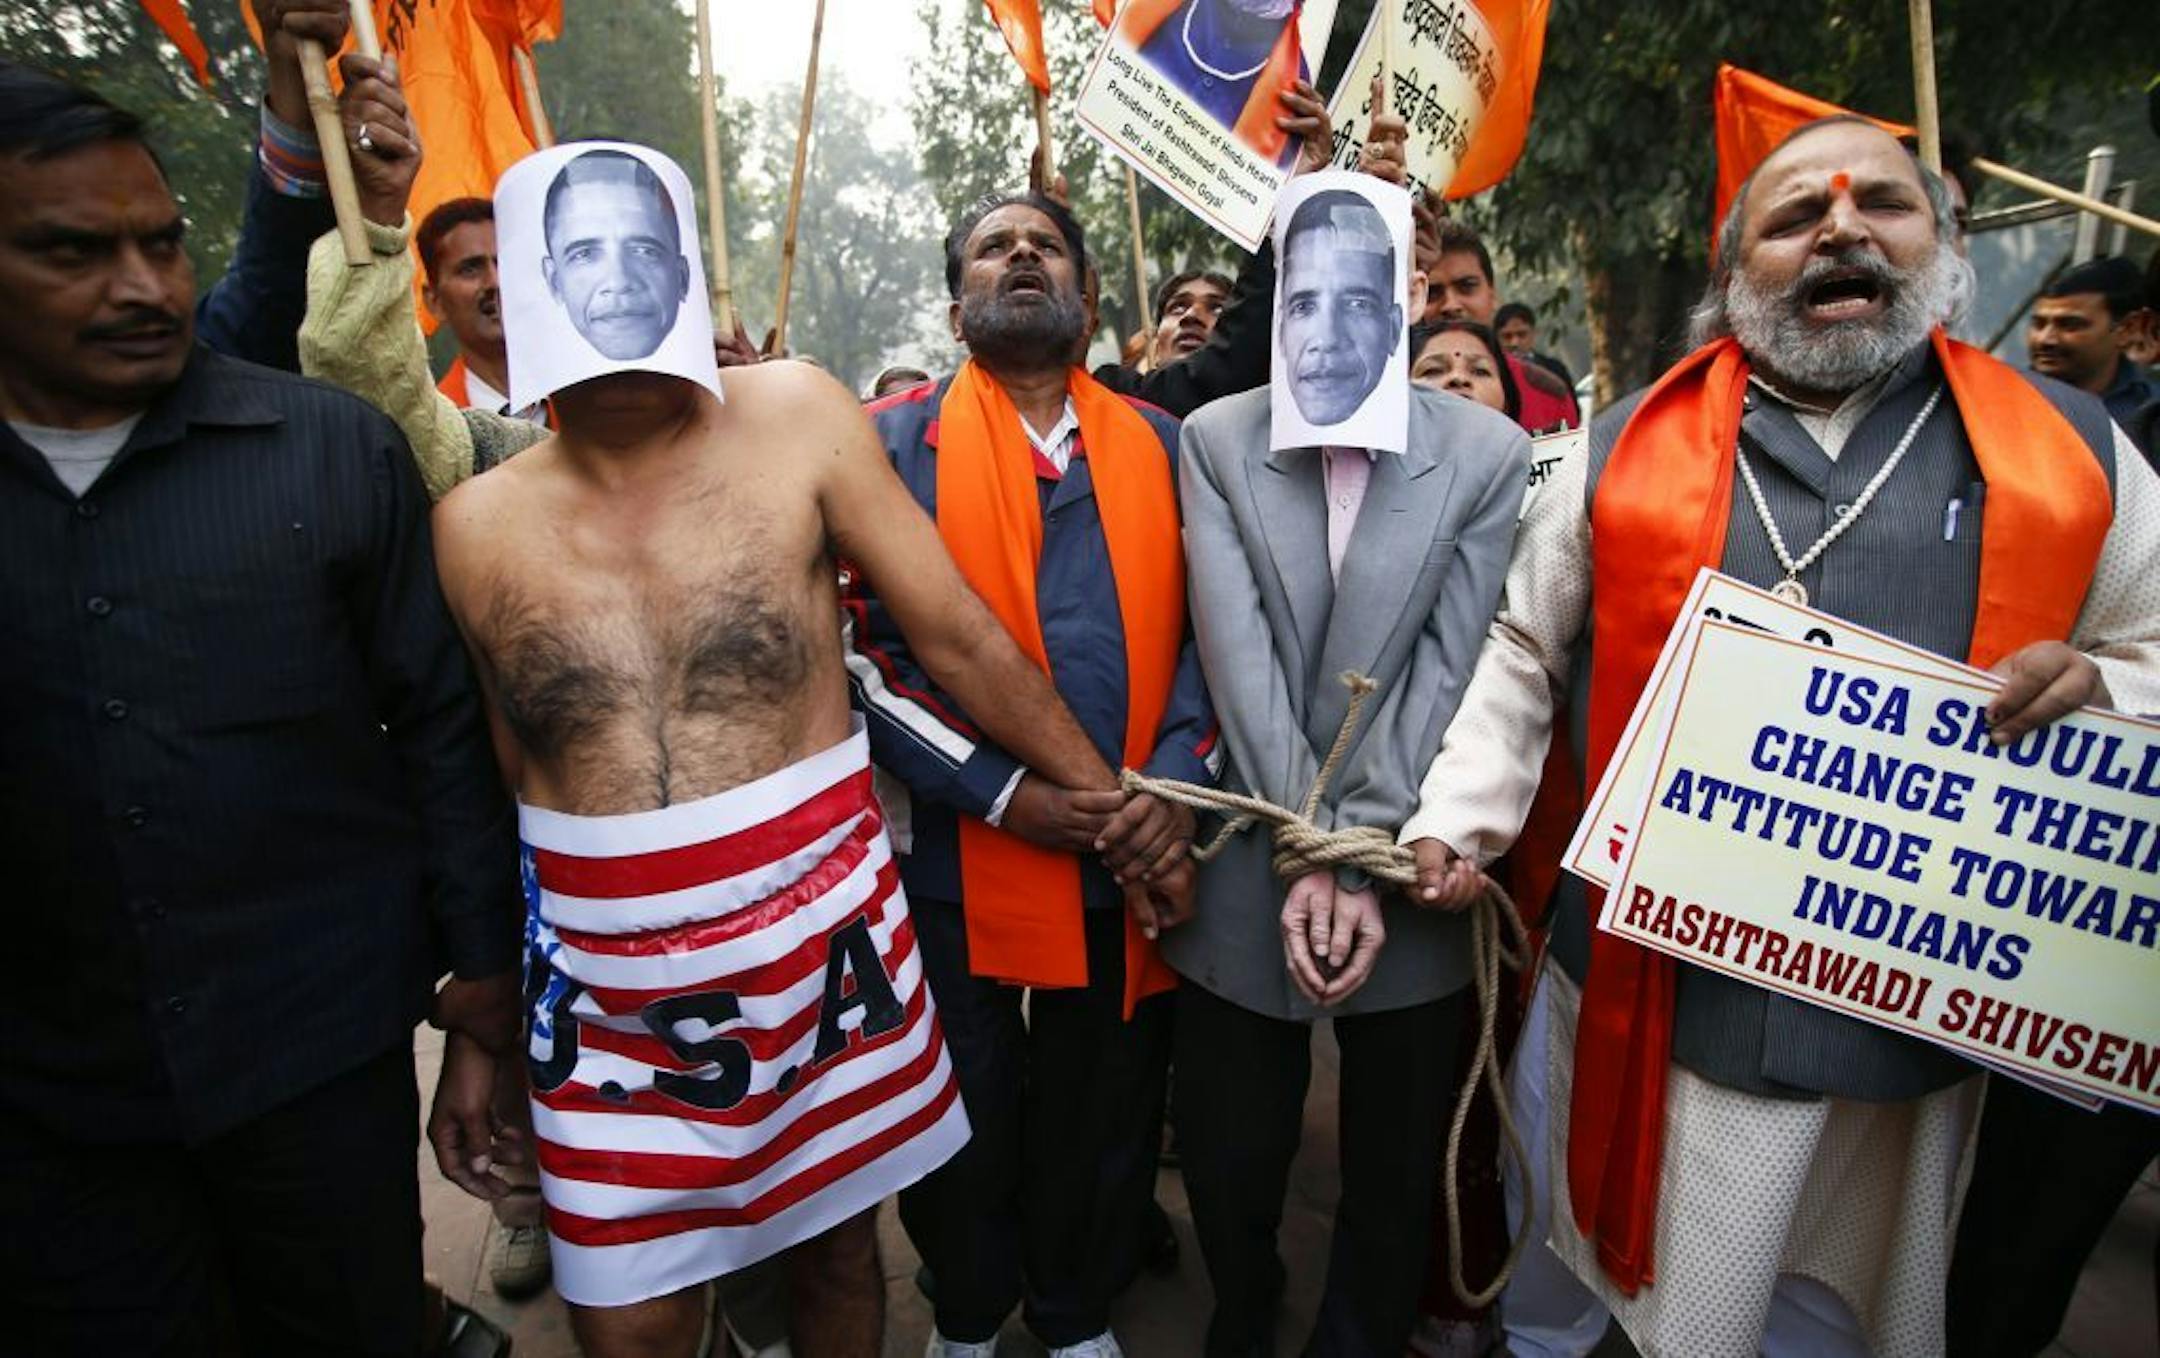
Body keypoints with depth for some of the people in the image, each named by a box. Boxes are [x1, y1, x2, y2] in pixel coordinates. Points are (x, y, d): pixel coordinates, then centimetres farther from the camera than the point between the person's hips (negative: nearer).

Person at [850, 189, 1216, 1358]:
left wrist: (1177, 785, -10)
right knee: (967, 1126, 16)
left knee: (1104, 1118, 18)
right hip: (958, 858, -2)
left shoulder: (1158, 444, 8)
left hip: (1134, 860, 3)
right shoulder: (894, 444, -1)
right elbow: (860, 650, -8)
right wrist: (1003, 792, -15)